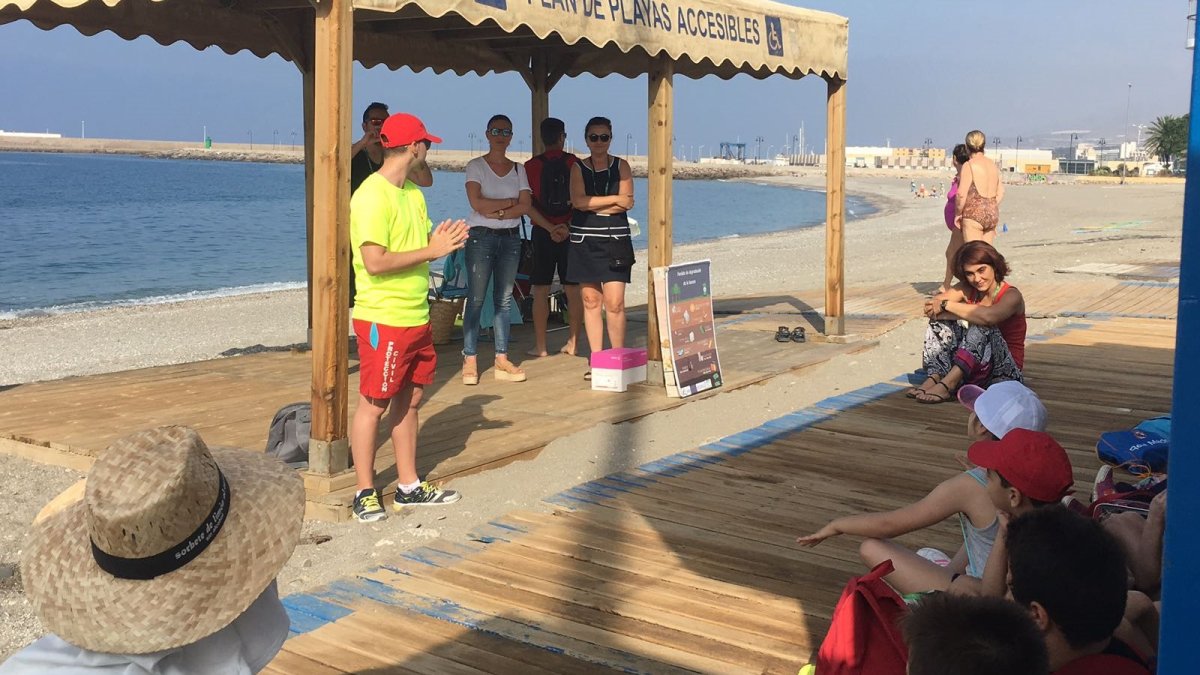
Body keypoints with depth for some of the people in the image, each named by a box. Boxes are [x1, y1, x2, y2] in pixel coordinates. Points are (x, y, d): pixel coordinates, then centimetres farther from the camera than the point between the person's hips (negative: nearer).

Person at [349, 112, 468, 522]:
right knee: (374, 405, 0)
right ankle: (365, 494, 10)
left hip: (417, 317, 9)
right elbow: (375, 261, -23)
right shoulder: (372, 196, -16)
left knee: (408, 400, 14)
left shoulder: (413, 193, 13)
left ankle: (409, 486, 24)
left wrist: (443, 241, -3)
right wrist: (431, 250, -18)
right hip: (382, 319, -9)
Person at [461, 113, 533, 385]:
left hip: (510, 238, 4)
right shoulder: (476, 166, 1)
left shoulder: (518, 169, 12)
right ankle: (470, 360, -4)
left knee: (504, 300, 5)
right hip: (481, 237, -4)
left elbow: (525, 207, -1)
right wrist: (511, 202, -6)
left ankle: (502, 359, 8)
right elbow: (478, 203, -13)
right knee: (476, 299, -6)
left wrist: (497, 211, -13)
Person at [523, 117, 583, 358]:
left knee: (541, 290, 4)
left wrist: (550, 228, -9)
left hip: (543, 232, -1)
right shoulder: (575, 163, 0)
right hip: (571, 231, 1)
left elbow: (528, 205, -8)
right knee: (573, 289, 7)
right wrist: (569, 227, -4)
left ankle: (540, 345, 4)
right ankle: (572, 343, 11)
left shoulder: (532, 166, -2)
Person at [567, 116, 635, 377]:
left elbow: (628, 202, -4)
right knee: (591, 301, 3)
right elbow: (578, 201, -7)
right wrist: (614, 199, -7)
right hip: (584, 240, 1)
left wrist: (592, 205, -10)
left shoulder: (621, 166, 7)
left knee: (615, 303, -9)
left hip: (615, 240, -1)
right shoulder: (578, 168, 8)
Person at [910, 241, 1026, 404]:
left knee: (982, 327, -30)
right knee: (941, 320, -8)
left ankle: (947, 384, -40)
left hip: (1005, 369, -5)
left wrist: (946, 305, -24)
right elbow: (930, 308, -11)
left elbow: (989, 316, -35)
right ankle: (934, 378, -29)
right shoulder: (968, 290, 5)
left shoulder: (1011, 295, -11)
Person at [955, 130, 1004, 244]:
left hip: (973, 214, -7)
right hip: (992, 214, 7)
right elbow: (1000, 193, 12)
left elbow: (961, 194, -16)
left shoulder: (968, 166, -11)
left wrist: (958, 213, -3)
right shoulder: (993, 165, 9)